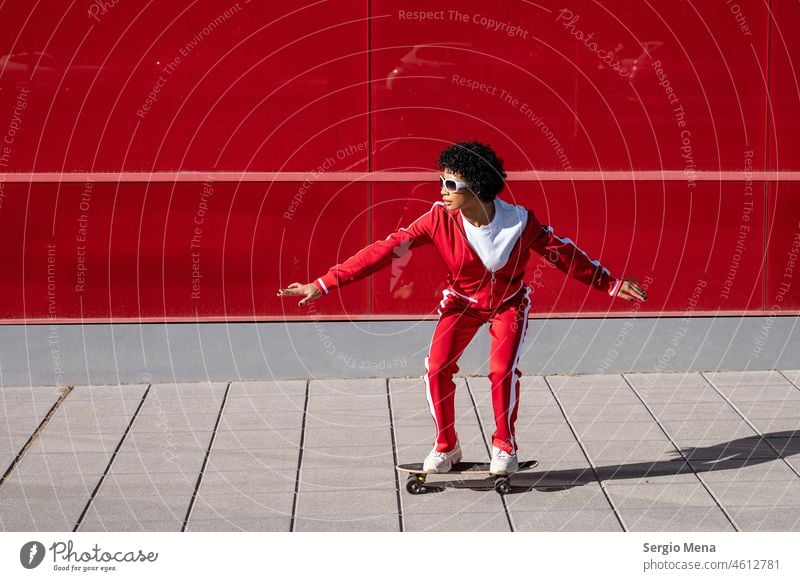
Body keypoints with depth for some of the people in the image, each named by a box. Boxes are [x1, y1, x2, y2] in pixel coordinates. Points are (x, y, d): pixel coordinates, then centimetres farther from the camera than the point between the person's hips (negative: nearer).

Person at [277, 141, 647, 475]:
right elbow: (385, 250, -26)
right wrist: (324, 285, -30)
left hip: (508, 302, -1)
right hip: (462, 301, 2)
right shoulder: (439, 219, -26)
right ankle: (445, 448, 9)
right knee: (436, 369, -13)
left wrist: (612, 285, -6)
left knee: (502, 370, -19)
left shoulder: (519, 221, -27)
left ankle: (504, 446, 7)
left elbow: (563, 253, -13)